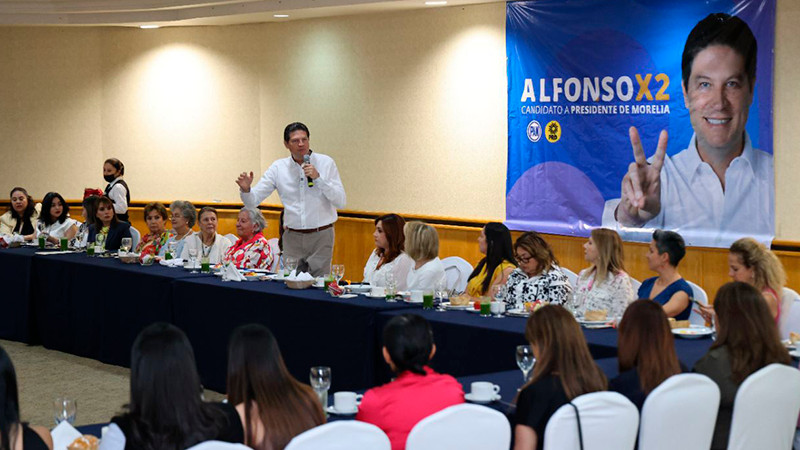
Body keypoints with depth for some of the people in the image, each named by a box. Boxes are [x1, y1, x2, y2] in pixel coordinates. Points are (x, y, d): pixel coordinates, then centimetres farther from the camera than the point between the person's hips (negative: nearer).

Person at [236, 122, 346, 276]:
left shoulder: (325, 162, -1)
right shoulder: (278, 168, 3)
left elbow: (341, 201, -7)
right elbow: (252, 201, 2)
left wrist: (318, 178, -16)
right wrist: (245, 190, -21)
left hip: (321, 236, -2)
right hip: (292, 238, 2)